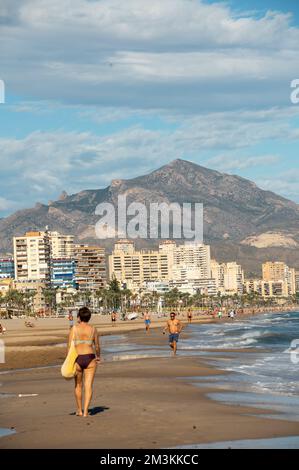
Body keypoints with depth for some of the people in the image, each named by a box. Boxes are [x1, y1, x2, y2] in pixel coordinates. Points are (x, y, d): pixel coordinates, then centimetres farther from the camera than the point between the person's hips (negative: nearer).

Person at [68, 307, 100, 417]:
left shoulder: (74, 329, -3)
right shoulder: (93, 329, 1)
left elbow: (70, 346, -6)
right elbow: (97, 346, 11)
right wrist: (98, 356, 30)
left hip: (77, 359, 0)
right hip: (90, 359, 0)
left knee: (78, 385, 17)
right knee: (88, 386, 1)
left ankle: (79, 410, 27)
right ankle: (85, 411, -9)